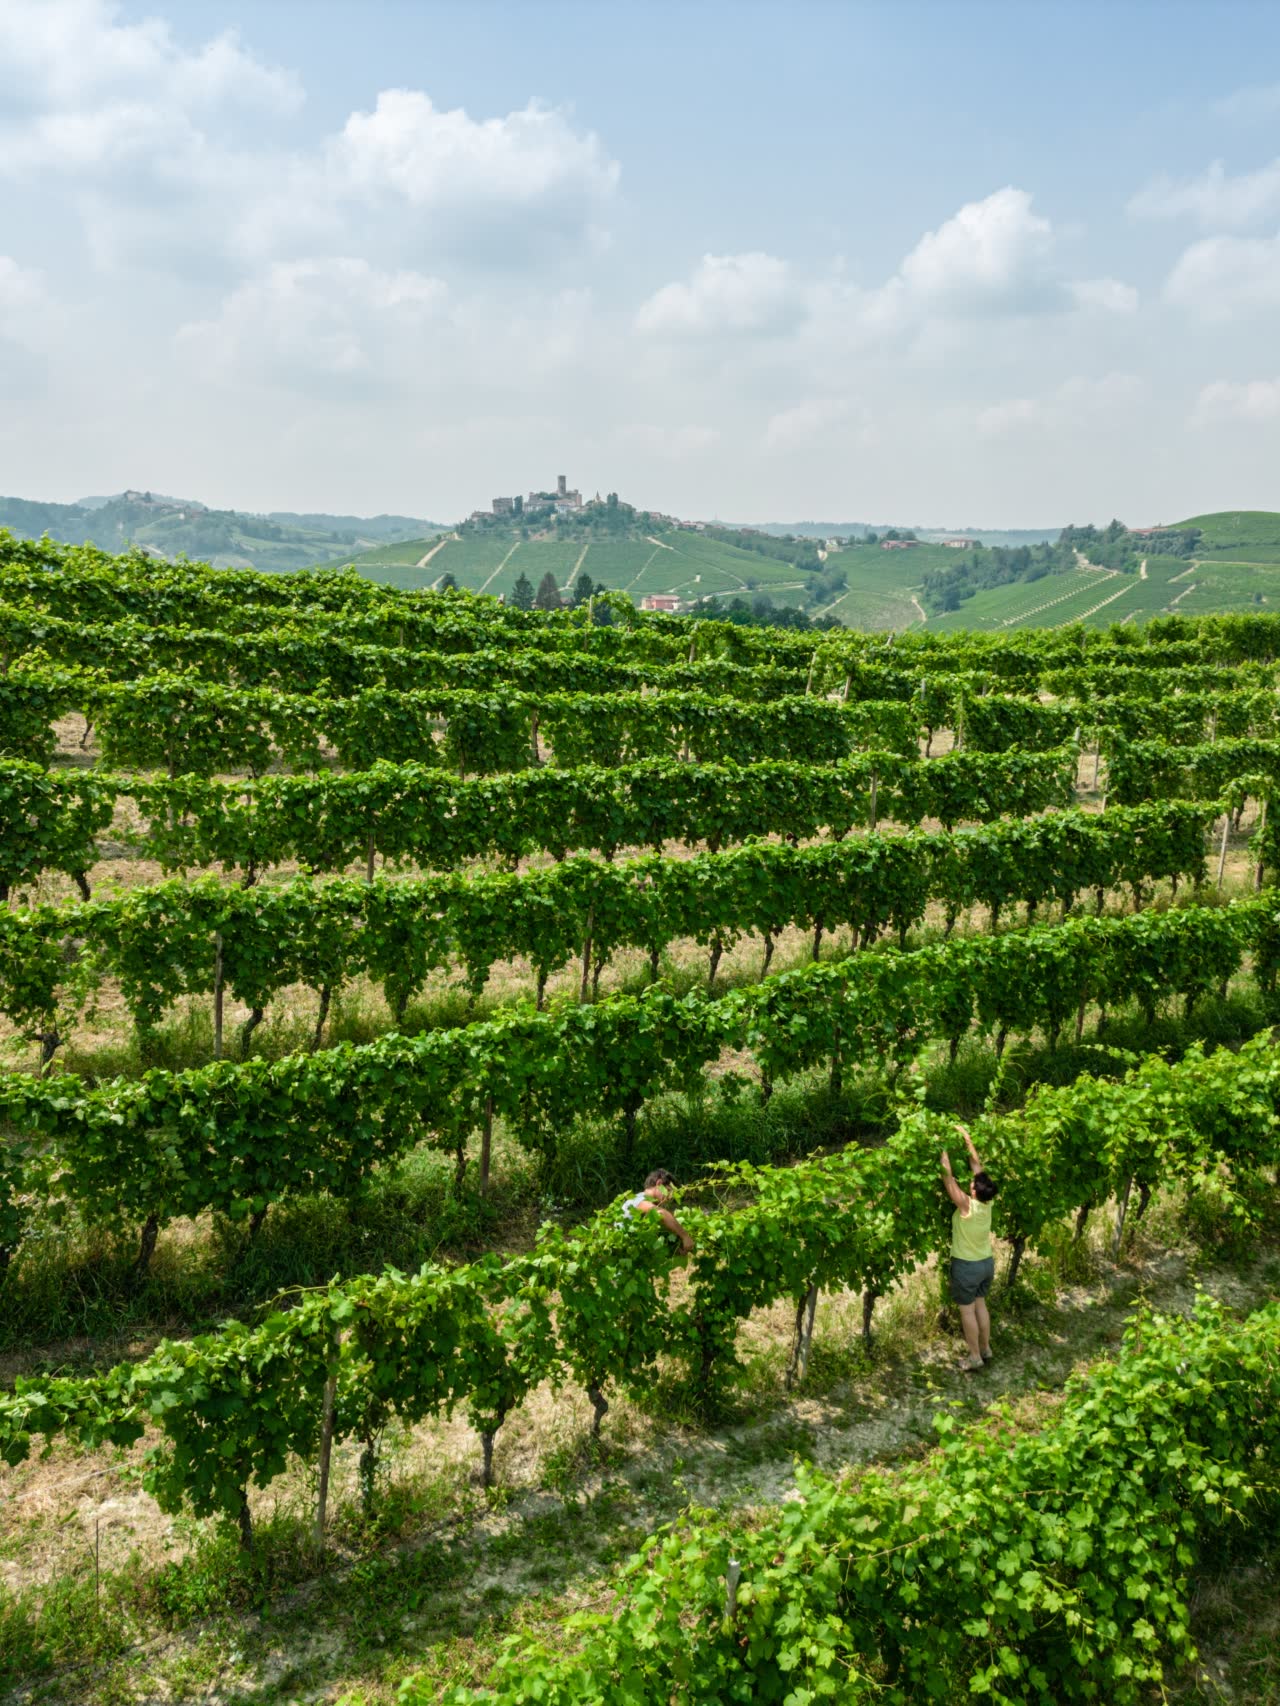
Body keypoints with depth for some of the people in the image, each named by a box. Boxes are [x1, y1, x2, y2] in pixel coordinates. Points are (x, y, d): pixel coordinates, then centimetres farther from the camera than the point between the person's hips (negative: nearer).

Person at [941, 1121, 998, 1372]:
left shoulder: (967, 1205, -29)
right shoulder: (987, 1202, -12)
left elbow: (948, 1178, -28)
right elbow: (977, 1164, -6)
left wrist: (944, 1150, -21)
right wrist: (967, 1139, -4)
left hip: (966, 1266, -7)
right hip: (987, 1262, 7)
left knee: (967, 1311, 6)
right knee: (980, 1305, 20)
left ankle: (975, 1357, 13)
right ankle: (986, 1349, 30)